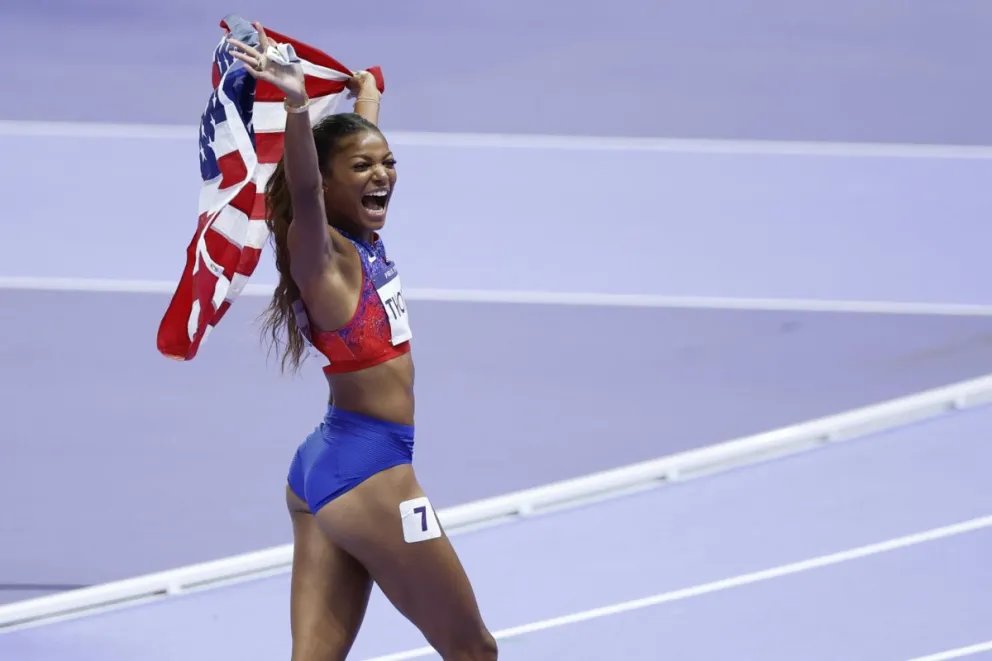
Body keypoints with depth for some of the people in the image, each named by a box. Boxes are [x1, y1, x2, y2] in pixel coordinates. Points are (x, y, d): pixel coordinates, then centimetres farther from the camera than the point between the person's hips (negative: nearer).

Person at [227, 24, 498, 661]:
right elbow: (302, 192, -36)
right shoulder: (322, 253, -14)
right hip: (369, 471, -8)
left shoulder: (363, 241, 8)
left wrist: (367, 95, 45)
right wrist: (297, 105, -53)